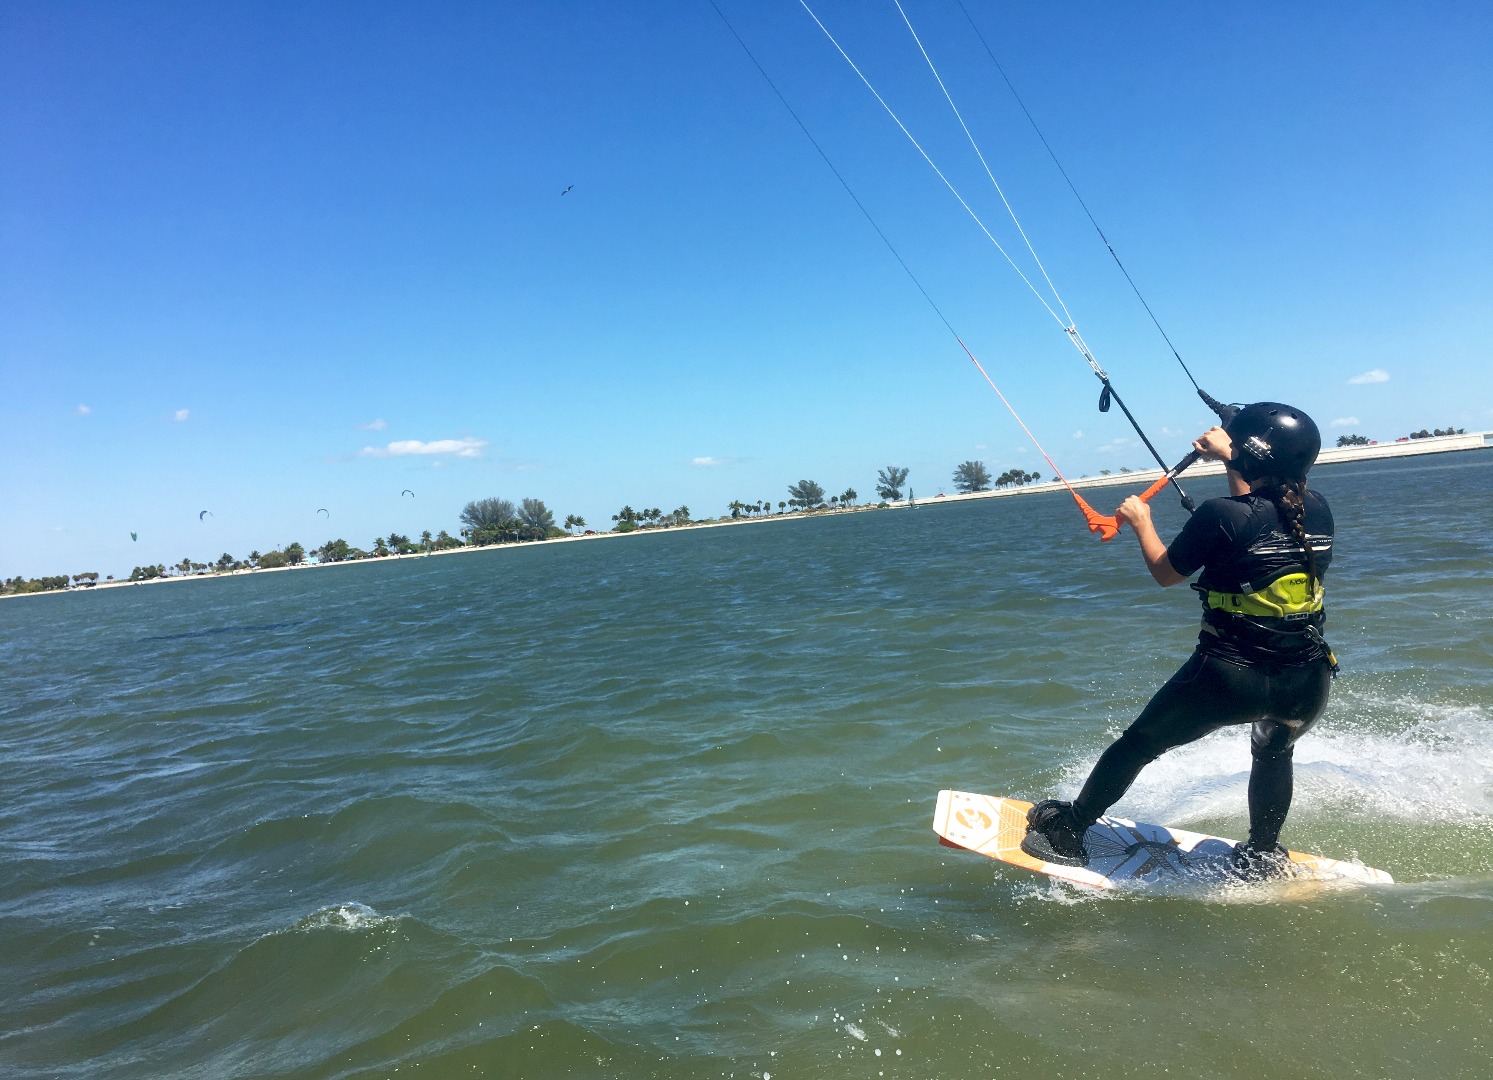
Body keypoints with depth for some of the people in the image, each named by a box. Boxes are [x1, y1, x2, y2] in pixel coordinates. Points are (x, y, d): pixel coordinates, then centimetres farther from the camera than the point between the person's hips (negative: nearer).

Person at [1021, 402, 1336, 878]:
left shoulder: (1221, 516, -14)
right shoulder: (1317, 509, 1)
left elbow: (1165, 572, 1)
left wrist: (1140, 520, 16)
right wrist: (1232, 458, 33)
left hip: (1230, 677, -5)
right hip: (1308, 684, 5)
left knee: (1137, 744, 15)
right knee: (1273, 751, 37)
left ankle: (1066, 832, 29)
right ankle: (1261, 858, 45)